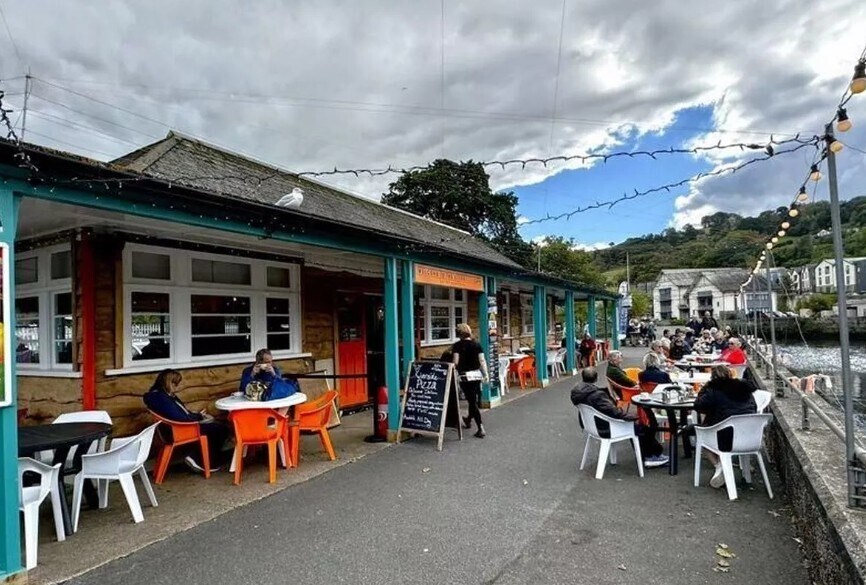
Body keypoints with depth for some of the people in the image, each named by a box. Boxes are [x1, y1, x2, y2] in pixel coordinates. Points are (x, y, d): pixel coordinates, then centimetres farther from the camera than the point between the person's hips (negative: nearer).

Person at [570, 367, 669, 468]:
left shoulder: (576, 391, -5)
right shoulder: (597, 395, -33)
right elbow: (615, 412, -27)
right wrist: (633, 416, -13)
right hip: (606, 429, -9)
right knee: (643, 429, 8)